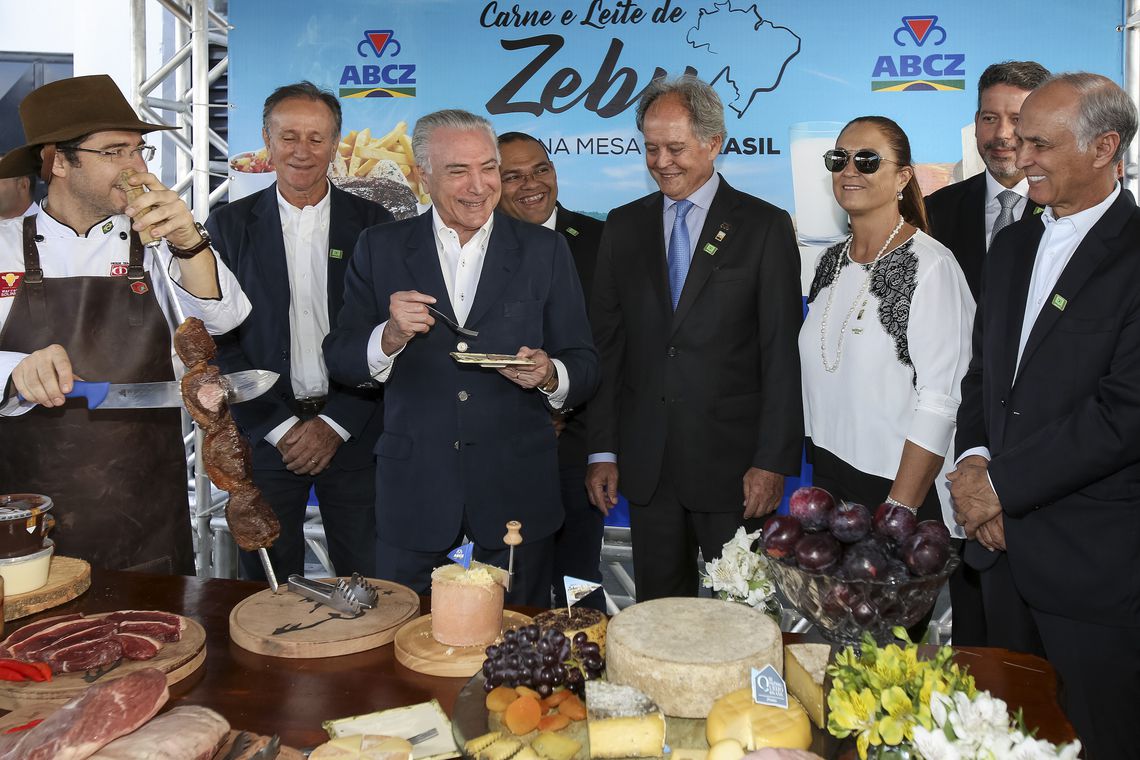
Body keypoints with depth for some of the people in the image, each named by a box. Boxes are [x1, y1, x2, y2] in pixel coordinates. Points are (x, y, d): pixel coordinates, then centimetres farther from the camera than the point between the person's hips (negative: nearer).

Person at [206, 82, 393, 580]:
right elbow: (218, 339, 1)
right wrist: (278, 426, -7)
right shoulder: (230, 226, 4)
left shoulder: (373, 224, 3)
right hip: (264, 433, 1)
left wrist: (336, 423, -7)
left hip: (353, 433, 0)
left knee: (369, 589, 6)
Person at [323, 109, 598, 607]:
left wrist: (549, 375, -20)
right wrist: (390, 336, -20)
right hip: (413, 490, 0)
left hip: (517, 491, 0)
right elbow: (339, 361, 0)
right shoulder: (380, 248, 3)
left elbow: (584, 365, 2)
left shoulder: (545, 251, 2)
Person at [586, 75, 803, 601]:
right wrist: (602, 450, 3)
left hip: (732, 460, -3)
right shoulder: (624, 226, 9)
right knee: (658, 612, 12)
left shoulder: (765, 226, -1)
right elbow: (605, 344, 7)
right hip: (645, 464, 3)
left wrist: (773, 461, -10)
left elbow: (782, 353, -5)